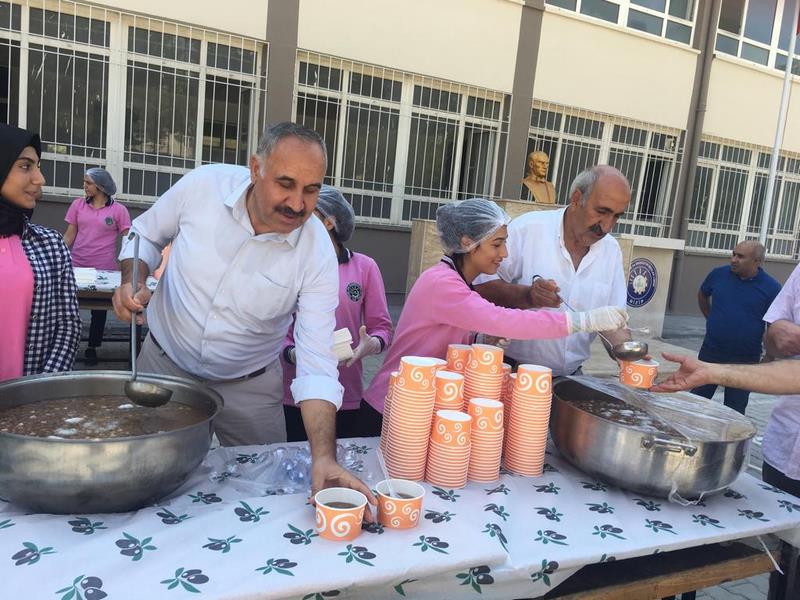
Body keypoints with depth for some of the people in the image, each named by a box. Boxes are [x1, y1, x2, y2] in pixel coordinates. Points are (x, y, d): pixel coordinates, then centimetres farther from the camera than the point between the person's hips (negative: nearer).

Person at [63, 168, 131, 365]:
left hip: (104, 268, -2)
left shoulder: (118, 210, -2)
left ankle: (92, 348, 22)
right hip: (77, 266, 2)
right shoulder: (78, 204, 6)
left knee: (99, 308, 8)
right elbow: (69, 235, 9)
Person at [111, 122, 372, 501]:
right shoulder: (202, 185, -19)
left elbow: (316, 366, -27)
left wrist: (324, 457, -39)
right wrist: (133, 281, -19)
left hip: (248, 386, -1)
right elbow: (145, 234, 1)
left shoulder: (317, 253, -24)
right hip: (164, 364, 1)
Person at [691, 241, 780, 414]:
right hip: (710, 352, 2)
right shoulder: (718, 274, -3)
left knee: (734, 411, 11)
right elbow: (702, 295, 18)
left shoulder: (771, 288, -10)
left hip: (745, 361, -2)